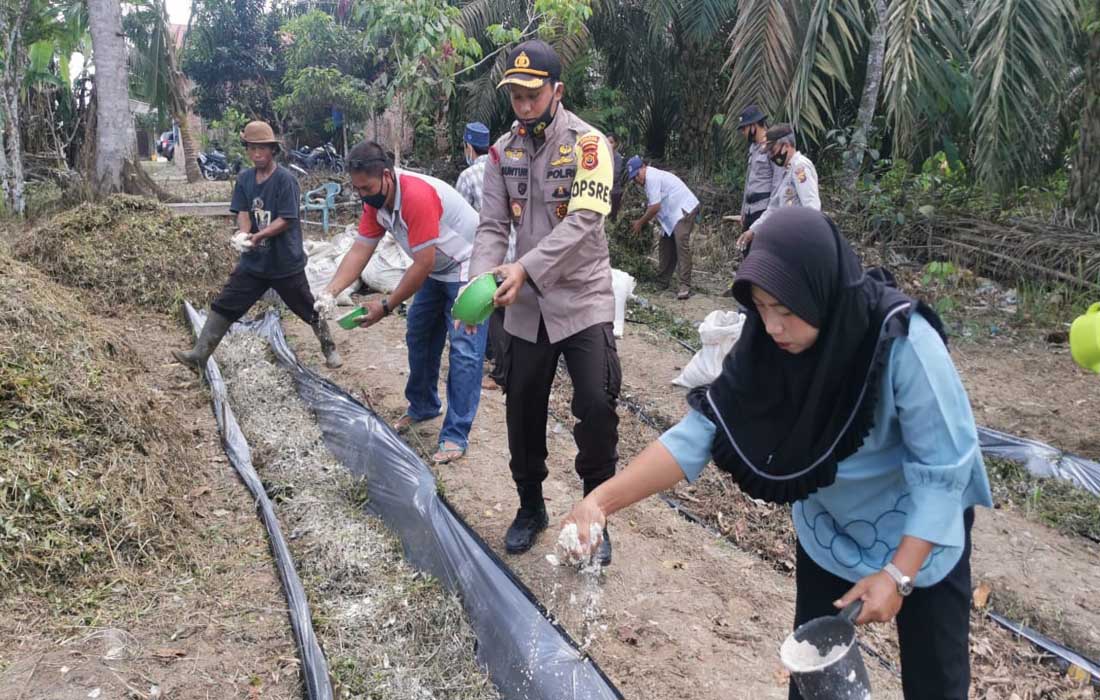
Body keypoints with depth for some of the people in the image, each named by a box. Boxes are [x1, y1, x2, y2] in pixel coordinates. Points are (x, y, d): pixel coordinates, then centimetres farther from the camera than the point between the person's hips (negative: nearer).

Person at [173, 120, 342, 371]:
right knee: (224, 305, 2)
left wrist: (258, 236, -28)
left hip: (286, 262, -5)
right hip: (253, 261, 5)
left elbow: (285, 220, -18)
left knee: (308, 309, 8)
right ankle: (199, 355, 6)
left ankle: (329, 349, 28)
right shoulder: (244, 179, 4)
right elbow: (243, 213, -1)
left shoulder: (285, 179, -14)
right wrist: (242, 234, -23)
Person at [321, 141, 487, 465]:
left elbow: (423, 264, -31)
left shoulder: (417, 196, -33)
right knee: (419, 338, 15)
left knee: (464, 350, -11)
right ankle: (423, 407, 33)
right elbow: (360, 250, -8)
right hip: (436, 271, 9)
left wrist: (386, 305, -24)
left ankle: (456, 436, -8)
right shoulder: (376, 201, -6)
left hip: (468, 268, -9)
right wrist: (330, 292, -21)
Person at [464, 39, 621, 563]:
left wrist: (525, 268, -31)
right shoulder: (503, 152, 5)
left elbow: (583, 220, -21)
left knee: (597, 407, -10)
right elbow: (492, 228, 0)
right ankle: (530, 507, 31)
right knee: (522, 410, 10)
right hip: (526, 305, 4)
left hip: (582, 299, -4)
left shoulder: (588, 143, -9)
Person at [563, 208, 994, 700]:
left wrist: (897, 574, -27)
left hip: (921, 535, -3)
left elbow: (942, 470, -26)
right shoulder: (766, 344, -22)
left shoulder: (904, 343, -34)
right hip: (829, 534, 3)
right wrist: (602, 500, -34)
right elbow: (701, 430, -24)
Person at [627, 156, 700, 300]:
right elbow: (656, 207, 16)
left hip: (684, 209, -11)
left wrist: (640, 222, -7)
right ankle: (662, 282, 20)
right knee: (666, 246, 12)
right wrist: (642, 222, 7)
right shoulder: (652, 176, 16)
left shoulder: (651, 177, -15)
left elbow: (655, 207, -18)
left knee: (681, 244, -21)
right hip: (674, 213, 11)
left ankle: (685, 286, -26)